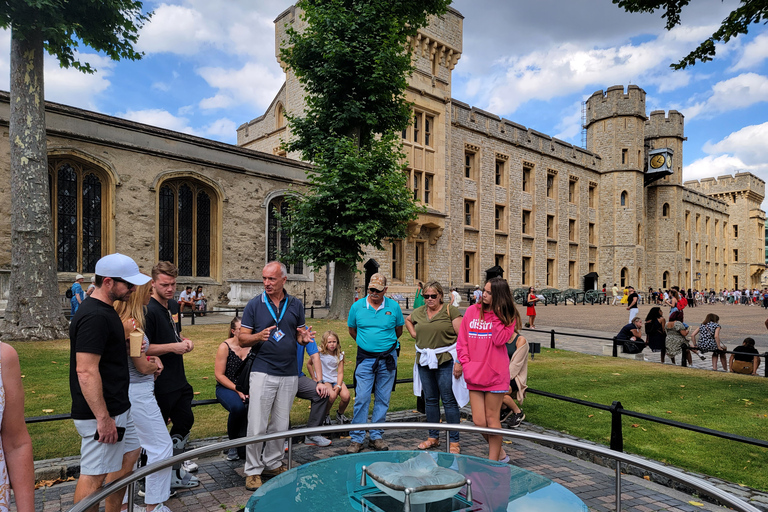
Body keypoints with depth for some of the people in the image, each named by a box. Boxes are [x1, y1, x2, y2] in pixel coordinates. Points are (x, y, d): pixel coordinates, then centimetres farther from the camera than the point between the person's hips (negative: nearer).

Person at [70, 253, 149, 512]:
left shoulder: (106, 311, 9)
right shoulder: (94, 316, -23)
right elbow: (86, 371, -27)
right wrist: (103, 418, -24)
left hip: (118, 408, 10)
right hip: (100, 414, -10)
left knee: (130, 453, 21)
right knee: (94, 476, 3)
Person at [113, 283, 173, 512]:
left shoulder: (121, 319, 6)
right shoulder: (131, 323, -23)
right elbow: (143, 367, -17)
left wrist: (154, 360, 2)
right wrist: (155, 363, 4)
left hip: (127, 391, 10)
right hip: (138, 392, -10)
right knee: (162, 447, 3)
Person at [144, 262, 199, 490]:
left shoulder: (174, 306, 10)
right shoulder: (149, 310, -17)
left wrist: (184, 341, 3)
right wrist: (173, 347, -24)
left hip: (178, 379, 9)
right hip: (159, 384, -9)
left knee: (184, 421, 18)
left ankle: (175, 470, 34)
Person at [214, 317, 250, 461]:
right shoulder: (225, 347, -6)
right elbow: (219, 375, -7)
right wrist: (238, 390, -15)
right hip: (226, 388, -2)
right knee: (238, 407, -35)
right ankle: (233, 441, -4)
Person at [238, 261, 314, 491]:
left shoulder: (295, 304, 5)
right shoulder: (254, 304, -2)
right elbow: (242, 338, -2)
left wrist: (304, 338, -11)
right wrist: (259, 336, -23)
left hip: (289, 374, 3)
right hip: (263, 372, -3)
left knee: (280, 425, 13)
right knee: (257, 426, -2)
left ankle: (273, 463, 31)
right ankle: (253, 470, 16)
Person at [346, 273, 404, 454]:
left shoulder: (394, 307, -3)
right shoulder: (357, 306, -2)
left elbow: (399, 330, 13)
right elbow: (351, 330, 13)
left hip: (388, 359, 1)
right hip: (365, 359, -1)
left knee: (383, 399, 8)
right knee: (361, 399, -3)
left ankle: (376, 436, 20)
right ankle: (356, 438, 8)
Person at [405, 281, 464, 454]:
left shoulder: (450, 310, -7)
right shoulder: (419, 312, 9)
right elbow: (407, 320, 32)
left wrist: (459, 361, -18)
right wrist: (414, 334, 14)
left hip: (445, 360, -5)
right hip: (424, 361, 5)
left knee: (449, 400, -2)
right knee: (430, 399, 13)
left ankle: (454, 441, 8)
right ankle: (433, 437, 26)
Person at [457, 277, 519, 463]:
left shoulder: (508, 316, -1)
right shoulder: (472, 311, 4)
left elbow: (499, 340, -17)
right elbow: (462, 341, 7)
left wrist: (497, 315, -14)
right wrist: (465, 363, -3)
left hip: (495, 374, -3)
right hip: (474, 374, 3)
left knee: (492, 419, 5)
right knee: (478, 422, 5)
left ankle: (493, 461, 21)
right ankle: (500, 454, 30)